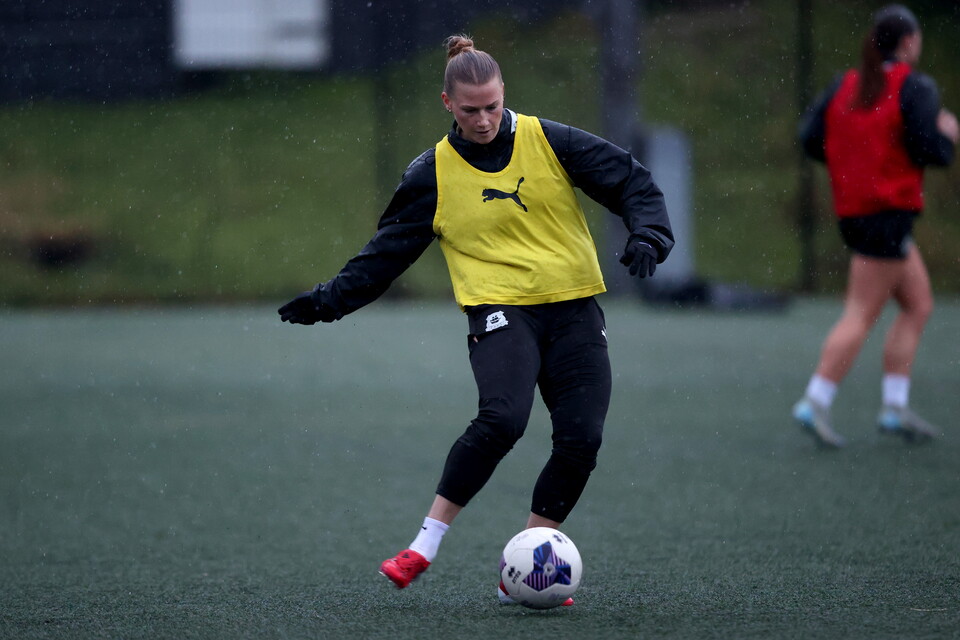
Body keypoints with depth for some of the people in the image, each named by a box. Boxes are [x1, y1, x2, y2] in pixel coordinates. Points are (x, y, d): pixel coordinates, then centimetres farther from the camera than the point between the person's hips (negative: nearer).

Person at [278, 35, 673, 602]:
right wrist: (329, 299, 4)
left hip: (574, 309, 2)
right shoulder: (433, 176, 3)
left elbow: (632, 182, 6)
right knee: (502, 418, -29)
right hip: (500, 307, -2)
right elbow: (388, 250, 11)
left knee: (581, 439, -11)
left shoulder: (549, 141, 2)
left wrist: (648, 234, -11)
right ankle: (425, 545, -19)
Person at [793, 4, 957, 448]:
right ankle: (815, 402, -12)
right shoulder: (915, 87, -9)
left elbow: (810, 138, 3)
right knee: (862, 315, -6)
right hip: (889, 209, -8)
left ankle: (894, 406, 12)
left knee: (919, 305, 15)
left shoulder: (845, 86, 9)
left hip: (851, 208, 8)